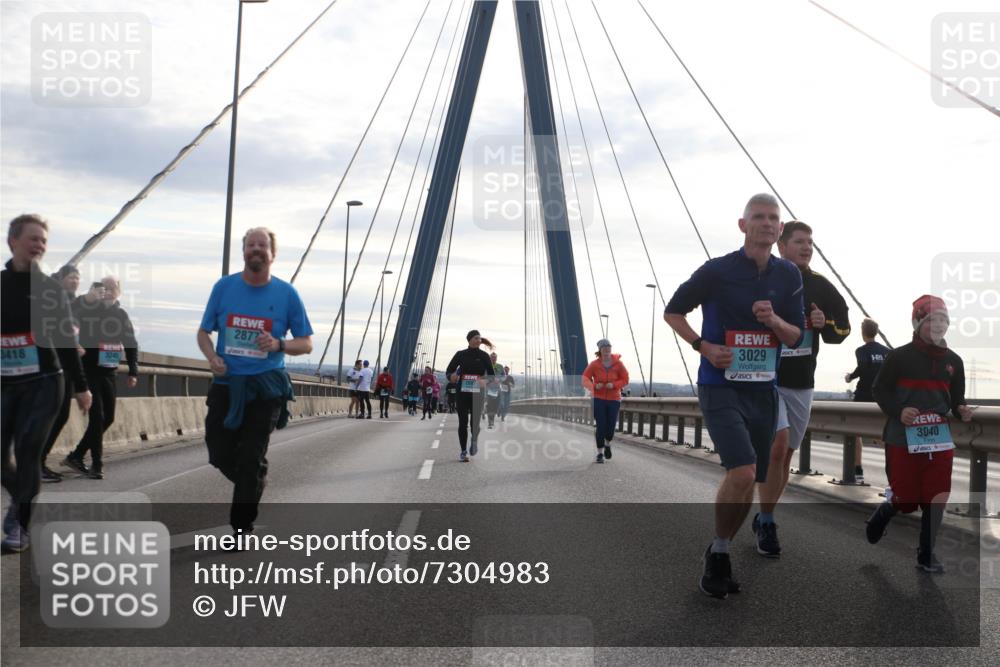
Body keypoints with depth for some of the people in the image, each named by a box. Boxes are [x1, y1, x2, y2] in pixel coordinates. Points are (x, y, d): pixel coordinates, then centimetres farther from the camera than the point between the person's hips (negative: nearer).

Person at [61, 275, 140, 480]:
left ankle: (76, 456, 20)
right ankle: (97, 464, -1)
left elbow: (131, 344, 10)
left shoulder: (121, 314, 8)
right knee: (97, 417, -10)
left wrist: (133, 372, 2)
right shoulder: (88, 309, -5)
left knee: (108, 418, 6)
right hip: (88, 371, -5)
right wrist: (88, 297, -37)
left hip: (110, 373, 5)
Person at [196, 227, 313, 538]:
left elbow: (306, 343, 2)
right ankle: (254, 484, 34)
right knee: (220, 455, 3)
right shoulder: (224, 287, 3)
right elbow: (203, 332, 9)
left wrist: (278, 344, -18)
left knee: (252, 460, -3)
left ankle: (242, 526, 9)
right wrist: (212, 357, -12)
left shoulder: (286, 293, -2)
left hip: (266, 387, -2)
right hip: (226, 384, 2)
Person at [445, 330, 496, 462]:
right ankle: (463, 451, 12)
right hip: (462, 393, 0)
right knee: (463, 422, 0)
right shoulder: (460, 354, 4)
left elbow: (492, 375, 2)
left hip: (477, 394, 0)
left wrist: (485, 381, -21)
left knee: (475, 422, -6)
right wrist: (452, 376, -18)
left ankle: (474, 440, 28)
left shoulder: (484, 356, 3)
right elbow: (449, 371, 6)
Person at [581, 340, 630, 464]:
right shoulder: (594, 364, -8)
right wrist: (594, 386, -24)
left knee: (611, 427, 1)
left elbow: (625, 380, -1)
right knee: (601, 427, -8)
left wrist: (614, 385, -19)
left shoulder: (618, 363, -6)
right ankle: (600, 454, 4)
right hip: (598, 399, -1)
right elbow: (585, 380, -4)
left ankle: (607, 444, 35)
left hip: (614, 399, 1)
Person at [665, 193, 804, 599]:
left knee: (748, 481, 9)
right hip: (720, 388, -5)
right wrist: (704, 347, -10)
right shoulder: (717, 271, -8)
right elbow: (672, 311, 3)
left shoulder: (789, 276, 5)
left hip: (763, 390, 5)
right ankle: (718, 555, 1)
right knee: (742, 472, -21)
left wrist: (774, 320, -14)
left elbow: (796, 337, 8)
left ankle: (719, 556, 28)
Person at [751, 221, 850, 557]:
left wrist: (825, 325, -8)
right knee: (778, 445, -20)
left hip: (802, 384, 5)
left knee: (786, 455, 10)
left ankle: (763, 519, 26)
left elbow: (843, 327, 13)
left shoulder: (821, 286, 7)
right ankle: (767, 523, -8)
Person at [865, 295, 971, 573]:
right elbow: (879, 390, -2)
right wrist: (898, 412, -17)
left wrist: (962, 412, -6)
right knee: (906, 500, 2)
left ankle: (926, 555, 16)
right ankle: (881, 515, 37)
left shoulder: (953, 361, 8)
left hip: (940, 438, 4)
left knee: (936, 499, 0)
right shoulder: (900, 357, -7)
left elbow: (956, 399, 16)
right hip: (903, 439, -4)